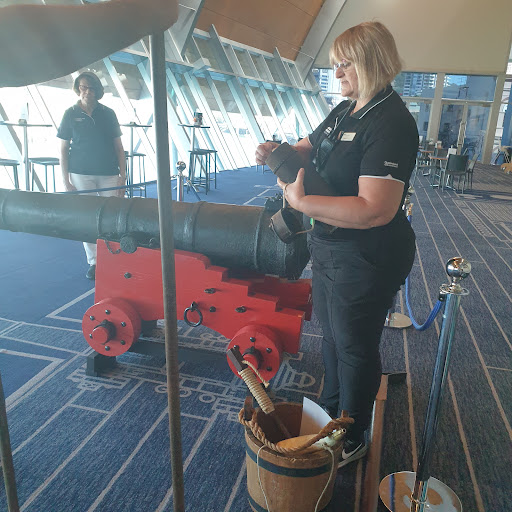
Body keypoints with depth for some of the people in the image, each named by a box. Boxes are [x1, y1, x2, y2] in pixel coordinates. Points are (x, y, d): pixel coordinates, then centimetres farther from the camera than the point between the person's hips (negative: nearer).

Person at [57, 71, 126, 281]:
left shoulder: (108, 113, 7)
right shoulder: (71, 114, 5)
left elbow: (118, 147, 9)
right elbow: (63, 149, 5)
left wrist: (122, 176, 1)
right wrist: (66, 180, -2)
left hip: (109, 174, 1)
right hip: (81, 174, 0)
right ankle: (93, 262, 12)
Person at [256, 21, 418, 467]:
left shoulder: (390, 124, -23)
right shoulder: (344, 110, 7)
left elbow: (375, 210, -34)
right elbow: (310, 147, 21)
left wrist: (300, 201, -30)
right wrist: (279, 152, -1)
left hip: (365, 261, -9)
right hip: (329, 247, 9)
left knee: (354, 347, 8)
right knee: (331, 333, 24)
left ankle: (352, 439, 33)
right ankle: (331, 407, 49)